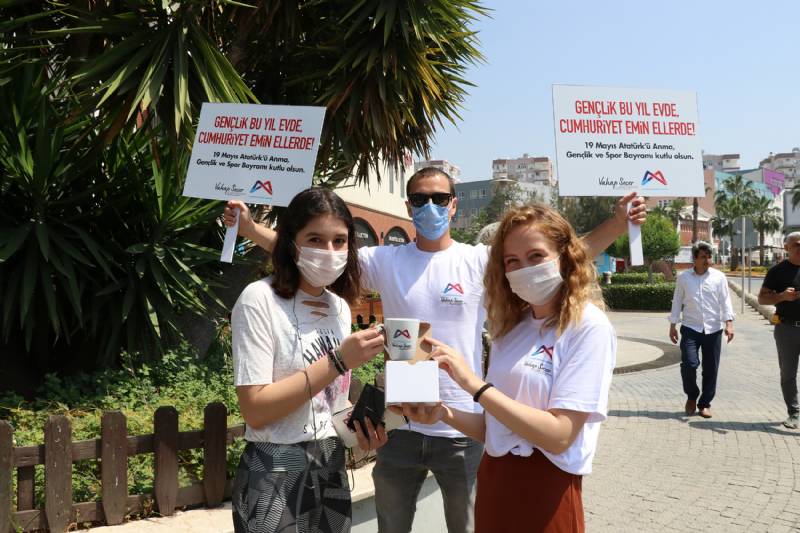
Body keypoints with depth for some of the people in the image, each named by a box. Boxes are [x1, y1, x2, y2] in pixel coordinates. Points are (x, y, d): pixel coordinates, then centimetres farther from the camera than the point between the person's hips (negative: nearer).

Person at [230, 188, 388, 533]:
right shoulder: (260, 300, -14)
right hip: (276, 472, -6)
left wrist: (360, 427, -3)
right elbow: (255, 410, -21)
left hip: (332, 466, 6)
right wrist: (338, 361, -23)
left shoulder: (339, 307, 6)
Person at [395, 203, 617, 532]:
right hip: (493, 482, 6)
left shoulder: (588, 327, -12)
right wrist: (445, 414, -7)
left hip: (544, 491, -6)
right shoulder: (511, 327, 6)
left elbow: (559, 436, -20)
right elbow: (495, 428, 10)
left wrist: (474, 384, -21)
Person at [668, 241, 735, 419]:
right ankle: (691, 396, 14)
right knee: (689, 363, -13)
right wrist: (673, 325, 6)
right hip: (690, 328, -1)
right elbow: (677, 302, 7)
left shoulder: (719, 277, 2)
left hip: (713, 329, 1)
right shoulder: (683, 277, 2)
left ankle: (705, 403, 21)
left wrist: (729, 323, -12)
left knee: (711, 368, 5)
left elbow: (725, 301, 0)